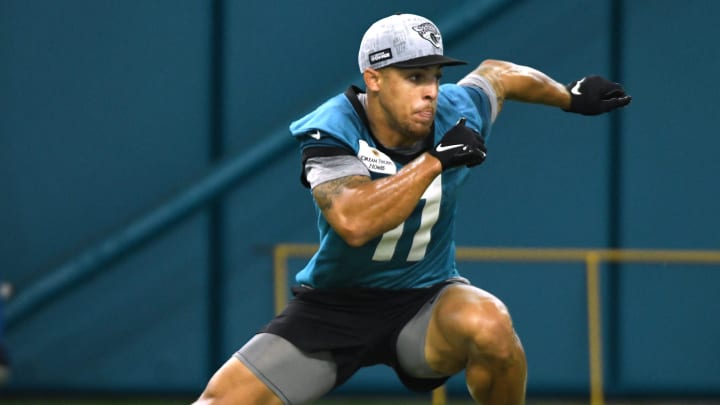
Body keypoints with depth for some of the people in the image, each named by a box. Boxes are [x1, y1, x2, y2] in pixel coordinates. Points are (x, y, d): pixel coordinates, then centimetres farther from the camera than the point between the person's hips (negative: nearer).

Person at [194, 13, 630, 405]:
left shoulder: (457, 114, -9)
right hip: (333, 306, -2)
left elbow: (497, 73, 16)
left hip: (426, 301, 2)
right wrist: (435, 160, -37)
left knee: (488, 323, -33)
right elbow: (355, 224, -38)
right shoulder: (332, 130, -21)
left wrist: (572, 97, 29)